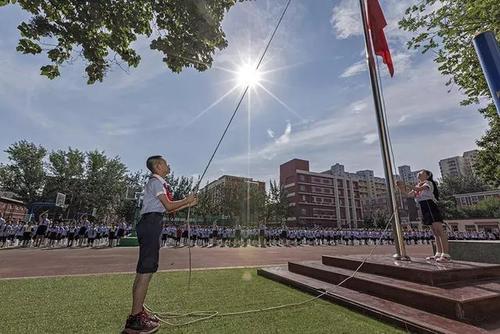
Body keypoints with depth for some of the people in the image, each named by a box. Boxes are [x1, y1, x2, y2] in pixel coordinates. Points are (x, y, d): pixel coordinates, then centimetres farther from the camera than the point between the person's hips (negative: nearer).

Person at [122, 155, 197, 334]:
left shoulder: (157, 183, 24)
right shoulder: (156, 182, -6)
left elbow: (168, 209, 23)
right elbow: (169, 206, -14)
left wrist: (188, 204, 22)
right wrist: (186, 200, 1)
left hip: (149, 225, 11)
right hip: (151, 223, -11)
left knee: (143, 270, 14)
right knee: (146, 271, -9)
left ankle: (138, 312, 24)